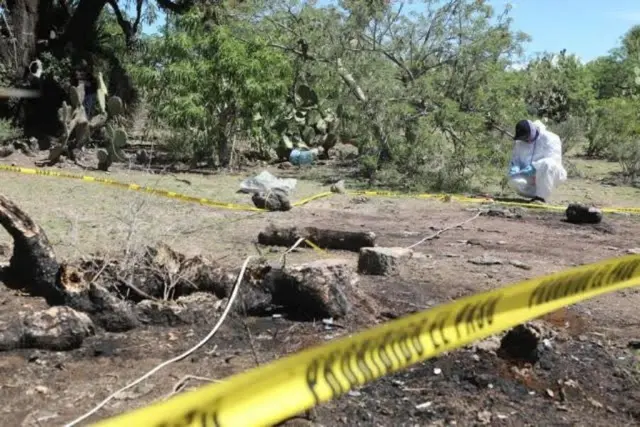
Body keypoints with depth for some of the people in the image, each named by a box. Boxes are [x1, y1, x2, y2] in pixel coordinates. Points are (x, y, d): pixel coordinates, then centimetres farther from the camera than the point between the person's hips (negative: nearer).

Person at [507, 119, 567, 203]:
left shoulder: (550, 138, -10)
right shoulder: (519, 143, 6)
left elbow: (553, 160, -22)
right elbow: (515, 160, 7)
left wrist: (533, 168, -34)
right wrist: (514, 171, -17)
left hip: (551, 175, -4)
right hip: (531, 177, 4)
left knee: (547, 163, -38)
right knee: (514, 181, -26)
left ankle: (541, 197, -32)